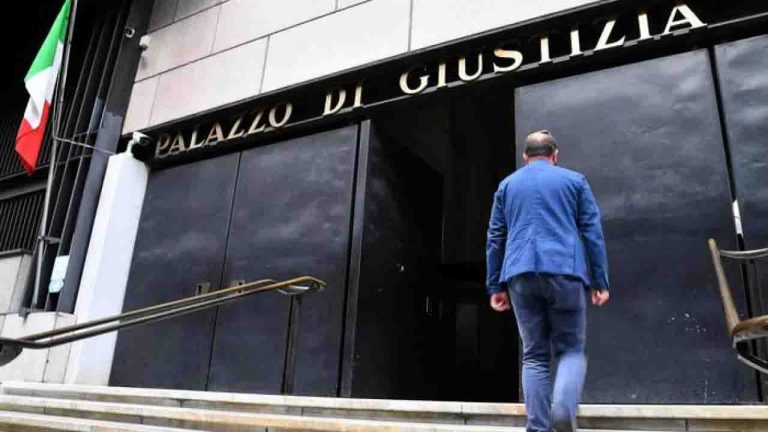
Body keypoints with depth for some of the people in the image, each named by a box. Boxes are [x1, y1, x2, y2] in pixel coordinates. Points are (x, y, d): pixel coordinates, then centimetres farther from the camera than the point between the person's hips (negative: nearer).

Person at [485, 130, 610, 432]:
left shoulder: (507, 185, 19)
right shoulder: (574, 180, 13)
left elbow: (495, 238, 16)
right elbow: (592, 232, 6)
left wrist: (495, 286, 17)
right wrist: (600, 281, 7)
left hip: (521, 275, 2)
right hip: (564, 272, -2)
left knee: (534, 354, 9)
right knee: (571, 349, 8)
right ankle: (564, 407, -18)